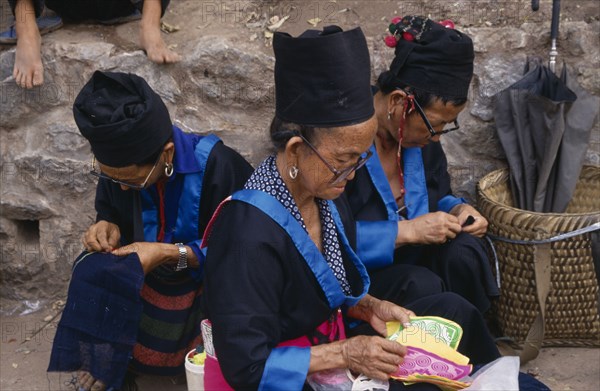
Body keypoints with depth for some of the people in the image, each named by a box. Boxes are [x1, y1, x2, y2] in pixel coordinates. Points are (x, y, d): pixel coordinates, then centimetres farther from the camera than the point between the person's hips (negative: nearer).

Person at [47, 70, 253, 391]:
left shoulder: (216, 166, -26)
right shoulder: (118, 165, -11)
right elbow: (110, 211, 10)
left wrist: (169, 253, -27)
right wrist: (108, 226, -13)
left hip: (204, 279, -4)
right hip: (141, 275, 5)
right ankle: (102, 364, 8)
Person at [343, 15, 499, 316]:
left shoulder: (422, 133, 1)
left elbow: (436, 197, 16)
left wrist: (458, 210, -7)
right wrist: (406, 231, -27)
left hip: (410, 263, 7)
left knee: (464, 252, -22)